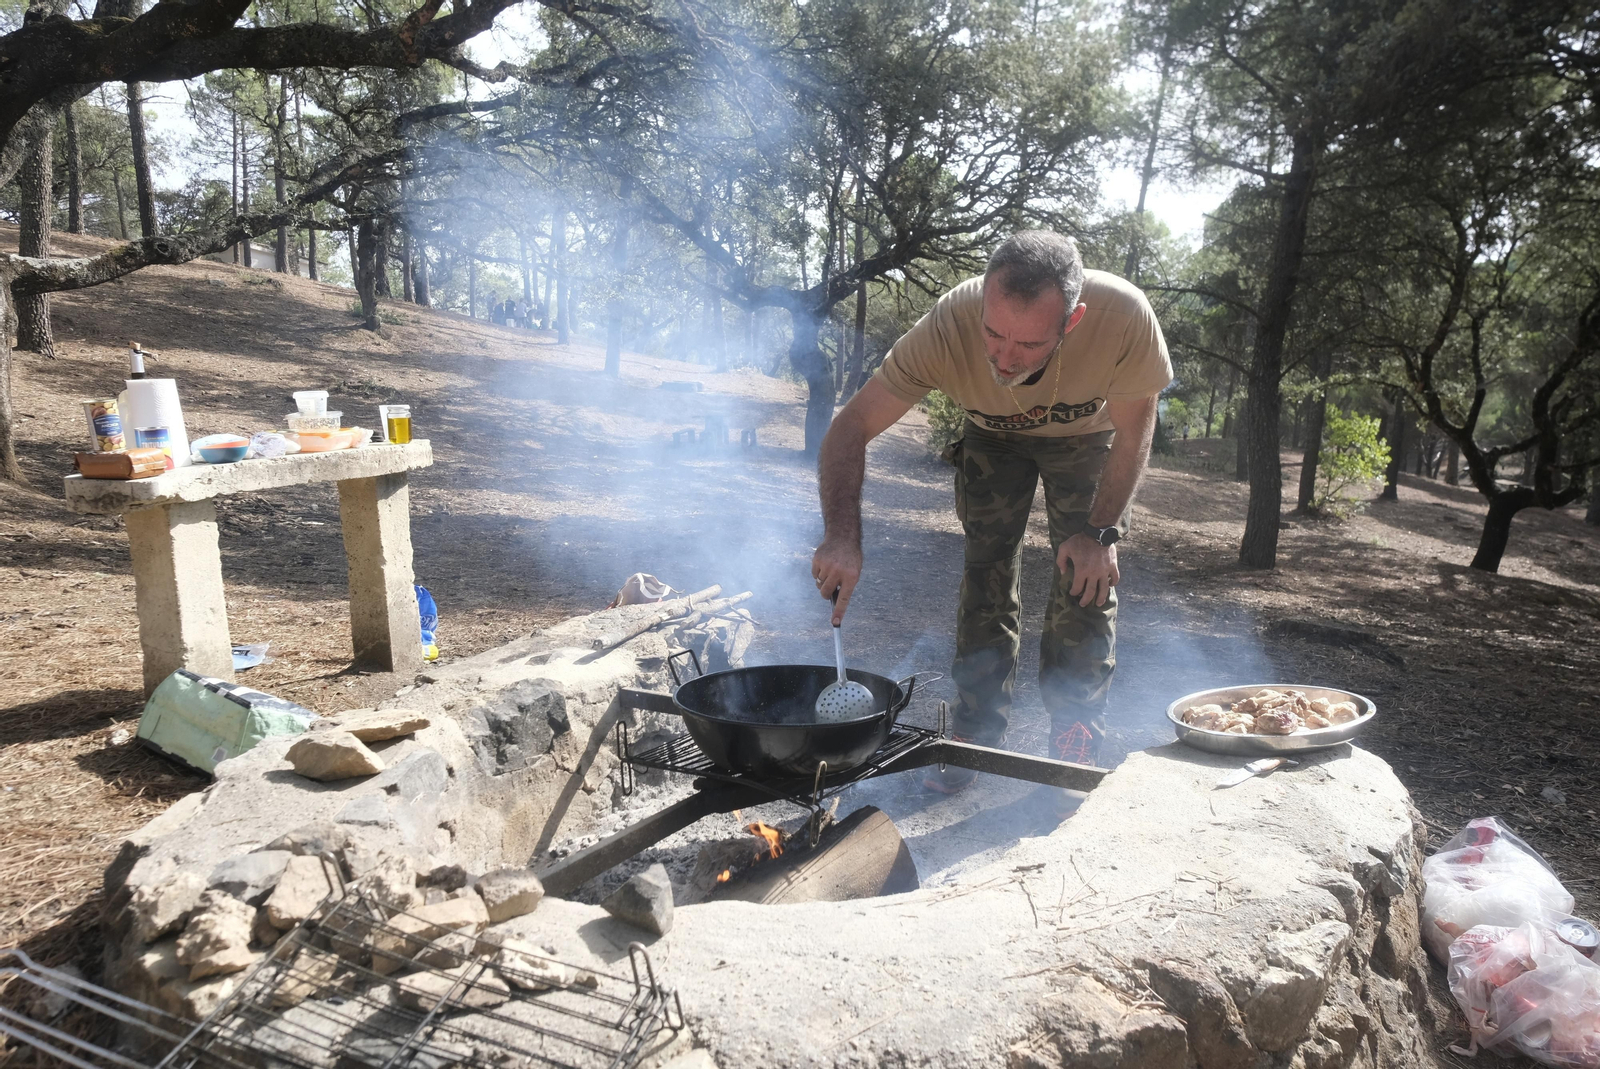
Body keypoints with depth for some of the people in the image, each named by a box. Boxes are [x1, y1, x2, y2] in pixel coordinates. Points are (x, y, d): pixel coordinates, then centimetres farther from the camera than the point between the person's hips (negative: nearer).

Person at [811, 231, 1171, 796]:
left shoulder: (1124, 316, -40)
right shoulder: (946, 329, -40)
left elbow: (1131, 435, -21)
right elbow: (851, 429, -35)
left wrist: (1100, 532, -20)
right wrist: (842, 537, -49)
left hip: (1088, 436, 0)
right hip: (993, 436, 1)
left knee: (1087, 580, -7)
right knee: (987, 575, -5)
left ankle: (1075, 750, 6)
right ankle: (977, 739, 7)